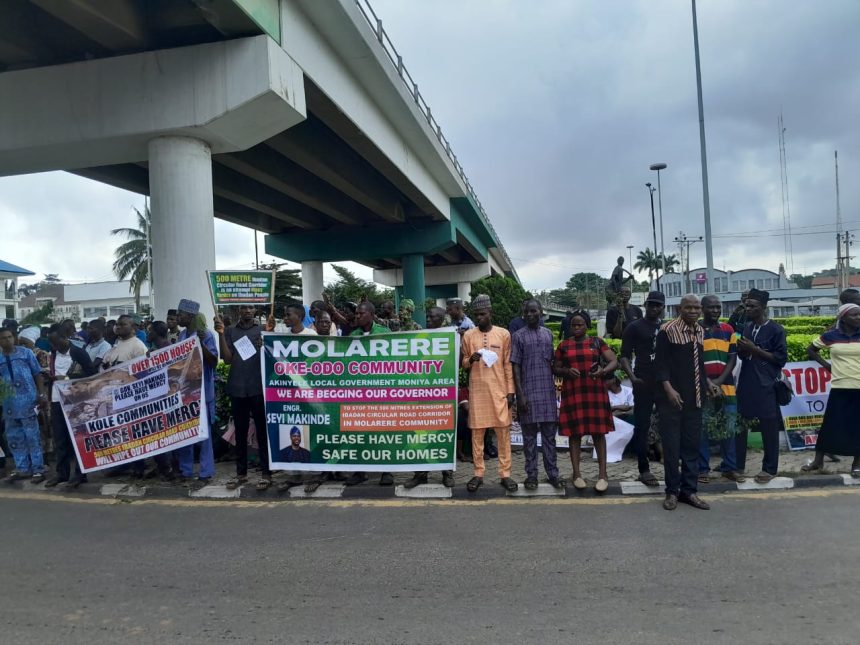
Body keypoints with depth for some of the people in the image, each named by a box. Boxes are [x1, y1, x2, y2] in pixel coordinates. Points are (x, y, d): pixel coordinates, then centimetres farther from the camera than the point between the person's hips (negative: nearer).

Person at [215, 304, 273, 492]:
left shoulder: (263, 329, 3)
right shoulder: (230, 331, 8)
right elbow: (227, 359, -1)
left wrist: (264, 345, -20)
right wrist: (221, 334, -10)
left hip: (259, 387, -2)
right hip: (237, 388, 2)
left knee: (262, 431, 2)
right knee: (240, 431, 10)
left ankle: (266, 472, 7)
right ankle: (241, 472, 19)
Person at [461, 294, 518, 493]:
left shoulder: (504, 334, 3)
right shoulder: (468, 335, 5)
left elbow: (508, 365, 4)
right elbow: (463, 364, 11)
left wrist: (510, 391, -1)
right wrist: (470, 360, -12)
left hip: (499, 390, -1)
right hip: (477, 390, 1)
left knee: (503, 432, 1)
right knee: (477, 432, 3)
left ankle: (505, 474, 9)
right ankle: (478, 474, 11)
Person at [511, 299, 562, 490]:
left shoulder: (548, 334, 10)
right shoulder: (519, 336, -1)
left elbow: (551, 362, 15)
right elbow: (515, 367, -4)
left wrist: (554, 388, 10)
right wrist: (520, 395, -11)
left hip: (548, 391, 3)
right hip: (529, 392, -3)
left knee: (549, 435, 7)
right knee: (530, 436, 3)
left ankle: (553, 474, 13)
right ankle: (531, 475, 10)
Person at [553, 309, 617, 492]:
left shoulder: (597, 342, 5)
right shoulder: (564, 345, 7)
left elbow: (614, 361, 2)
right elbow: (555, 368, 10)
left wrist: (602, 371, -17)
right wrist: (567, 371, -11)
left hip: (594, 391, 0)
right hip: (572, 393, 1)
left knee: (598, 432, 0)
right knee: (575, 432, 3)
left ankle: (602, 474, 8)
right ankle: (577, 474, 11)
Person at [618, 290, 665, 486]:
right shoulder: (634, 327, 2)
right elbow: (624, 356, -3)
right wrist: (632, 377, -18)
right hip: (644, 382, -4)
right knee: (642, 426, 0)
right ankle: (644, 469, 8)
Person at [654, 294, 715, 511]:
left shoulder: (700, 331, 11)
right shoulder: (667, 330, -9)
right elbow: (660, 363, -12)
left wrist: (707, 382, 10)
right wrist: (668, 389, -20)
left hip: (695, 397, 6)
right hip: (672, 397, -6)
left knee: (692, 445, 10)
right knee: (671, 445, 1)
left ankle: (689, 490, 19)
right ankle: (672, 491, 12)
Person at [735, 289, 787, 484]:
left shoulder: (775, 329, -6)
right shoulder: (746, 327, 11)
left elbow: (781, 358, -9)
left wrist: (755, 350, -15)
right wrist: (742, 350, -2)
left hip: (766, 385, -5)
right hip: (746, 383, 5)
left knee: (769, 427, 3)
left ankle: (769, 469, 14)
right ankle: (738, 465, 16)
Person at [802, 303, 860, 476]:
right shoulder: (830, 336, 0)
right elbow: (810, 349, 15)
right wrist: (825, 364, 4)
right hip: (839, 388, 0)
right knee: (830, 424, 4)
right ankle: (818, 461, 14)